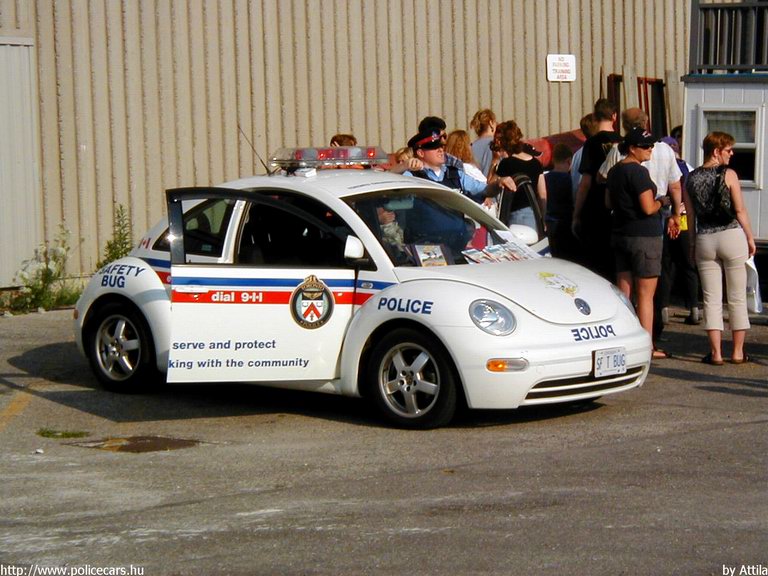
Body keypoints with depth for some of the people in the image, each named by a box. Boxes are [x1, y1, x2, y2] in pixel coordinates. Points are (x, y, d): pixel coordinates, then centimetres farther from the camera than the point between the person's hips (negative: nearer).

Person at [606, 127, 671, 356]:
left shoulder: (615, 171, 11)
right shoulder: (639, 172, -16)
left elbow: (609, 203, 21)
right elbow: (648, 208, -20)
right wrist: (661, 202, -2)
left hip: (619, 234, 8)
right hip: (644, 236, -8)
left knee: (623, 292, 10)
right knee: (646, 295, -3)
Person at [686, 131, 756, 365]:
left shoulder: (691, 178, 4)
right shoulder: (729, 174, -8)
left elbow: (690, 214, 9)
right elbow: (740, 210, -7)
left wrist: (694, 242, 18)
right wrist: (750, 238, 3)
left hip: (704, 239, 3)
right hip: (732, 235, -3)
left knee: (711, 299, 5)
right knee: (737, 297, 6)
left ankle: (716, 352, 2)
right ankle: (738, 352, 10)